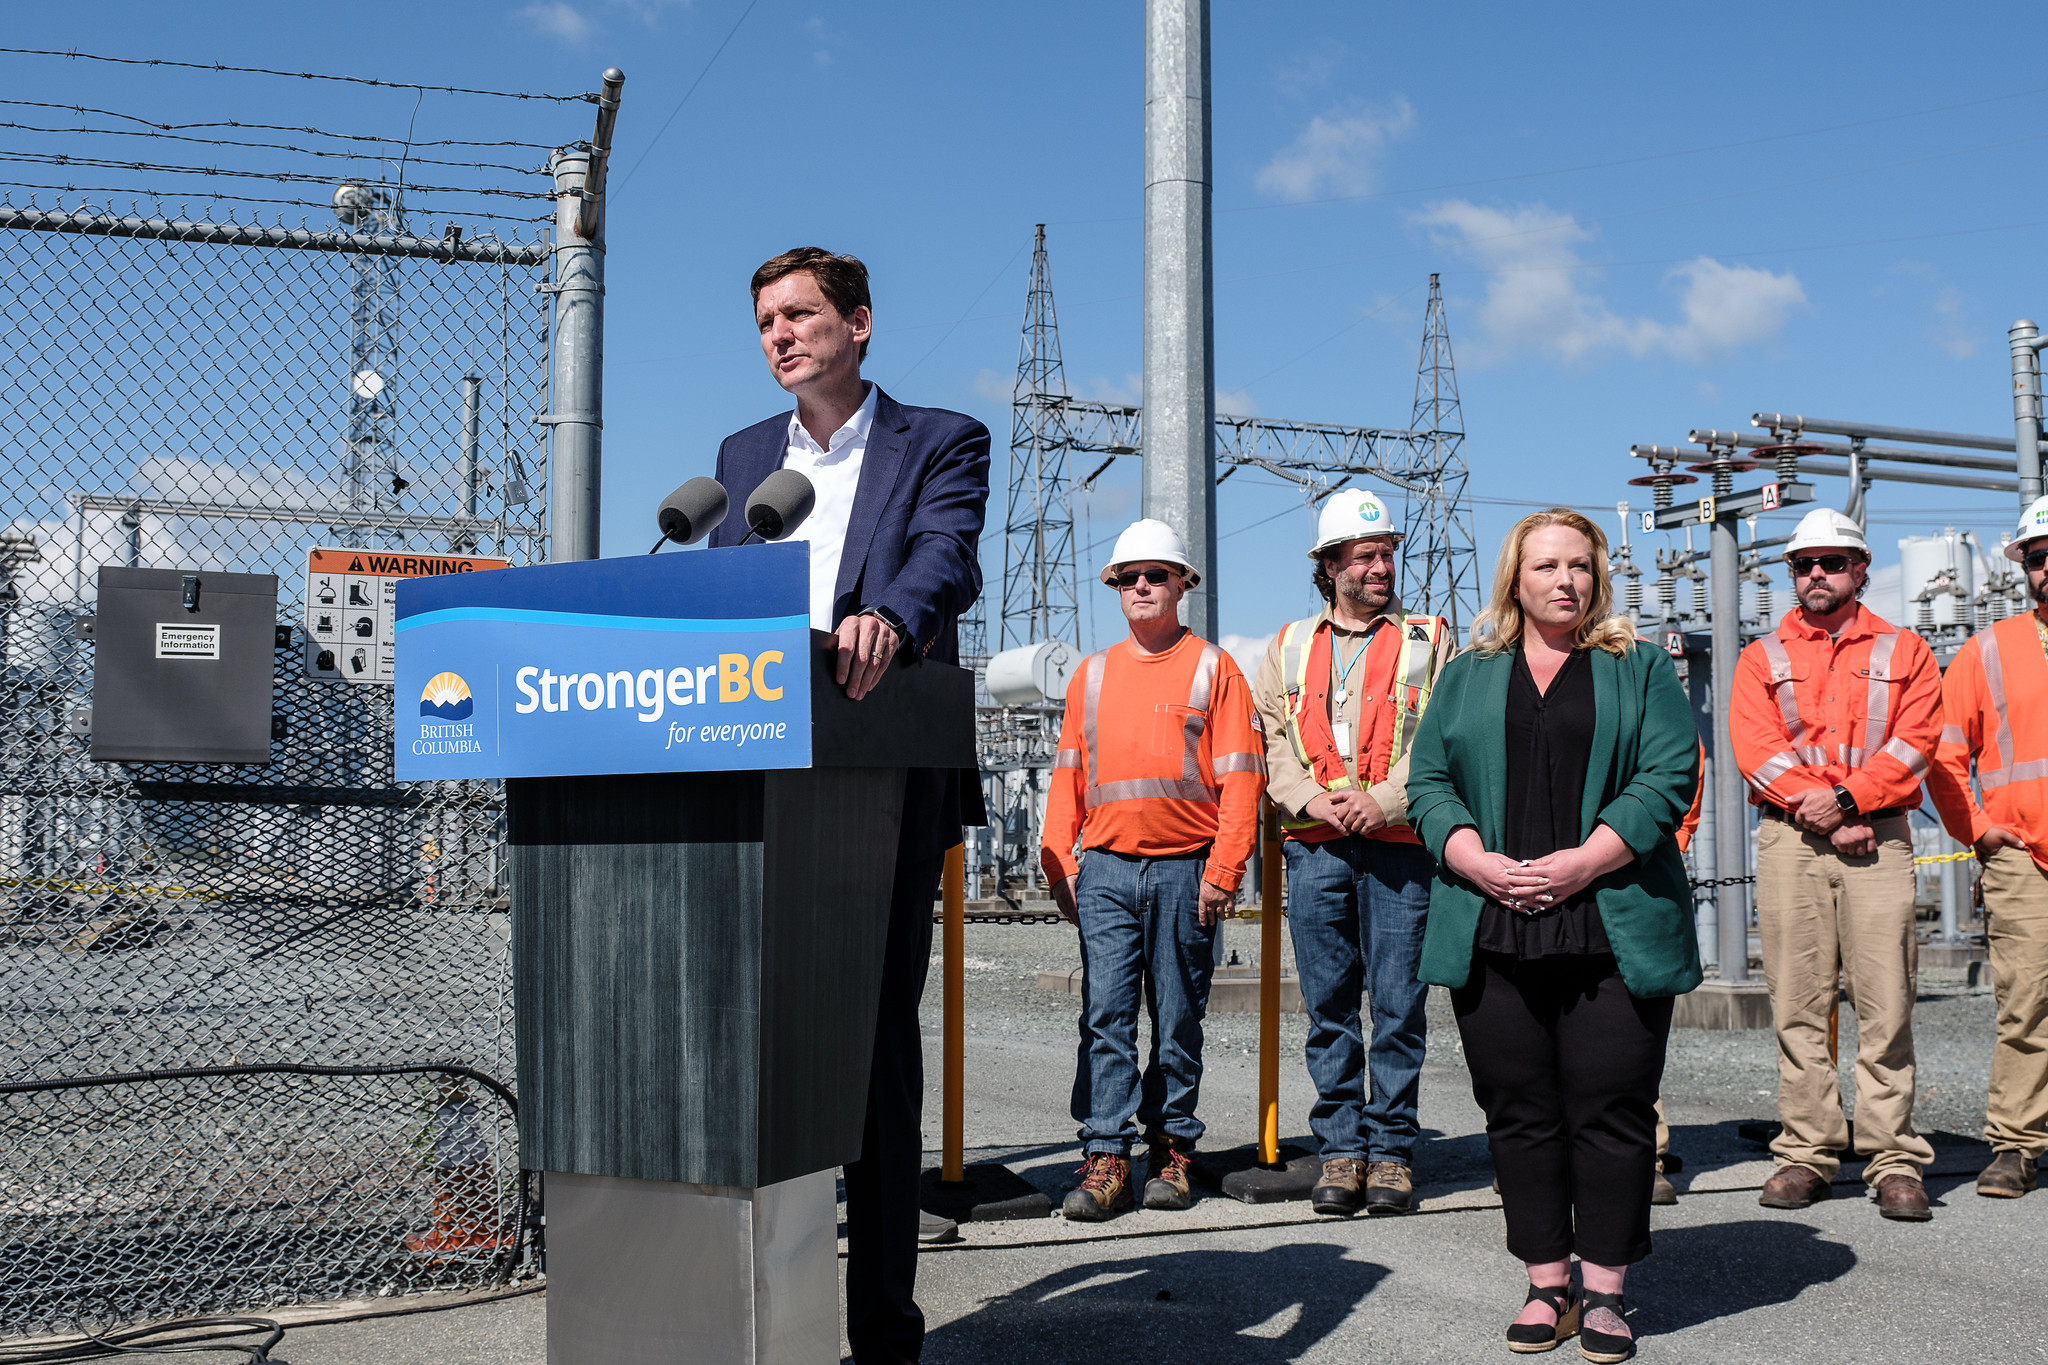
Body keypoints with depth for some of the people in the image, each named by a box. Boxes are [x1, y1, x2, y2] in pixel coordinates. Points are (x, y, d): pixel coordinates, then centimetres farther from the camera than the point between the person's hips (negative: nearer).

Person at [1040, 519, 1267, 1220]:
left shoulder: (1213, 667, 4)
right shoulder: (1092, 674, 14)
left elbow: (1241, 776, -1)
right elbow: (1068, 774, 15)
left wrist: (1223, 870, -9)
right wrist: (1059, 865, 6)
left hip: (1185, 870, -2)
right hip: (1105, 871, 2)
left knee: (1179, 1017, 5)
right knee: (1105, 1013, -5)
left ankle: (1171, 1150, 15)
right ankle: (1106, 1156, -4)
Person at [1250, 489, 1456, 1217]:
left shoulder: (1429, 640, 10)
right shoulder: (1289, 648, 16)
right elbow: (1268, 741, 10)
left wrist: (1385, 801, -13)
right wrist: (1313, 800, -7)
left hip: (1400, 847, -2)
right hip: (1315, 848, 2)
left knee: (1399, 1006, -1)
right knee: (1328, 1005, 4)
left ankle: (1392, 1149, 8)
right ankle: (1342, 1149, 12)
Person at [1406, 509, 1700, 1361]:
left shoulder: (1639, 669, 9)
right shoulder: (1467, 675, 15)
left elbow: (1668, 777, -2)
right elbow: (1429, 781, 8)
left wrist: (1582, 862, -14)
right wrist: (1479, 863, -10)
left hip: (1612, 930, -2)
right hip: (1491, 932, 2)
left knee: (1612, 1108, 0)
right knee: (1518, 1112, 5)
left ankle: (1604, 1291, 11)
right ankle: (1548, 1285, 16)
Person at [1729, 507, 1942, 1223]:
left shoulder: (1904, 653, 13)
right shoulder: (1761, 658, 14)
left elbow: (1914, 741, 0)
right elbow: (1754, 747, 0)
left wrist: (1844, 796, -13)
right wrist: (1818, 812, -11)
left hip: (1878, 840, 0)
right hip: (1788, 841, 1)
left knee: (1885, 1003, -4)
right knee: (1798, 1004, 0)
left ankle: (1894, 1162, 1)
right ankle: (1807, 1152, 6)